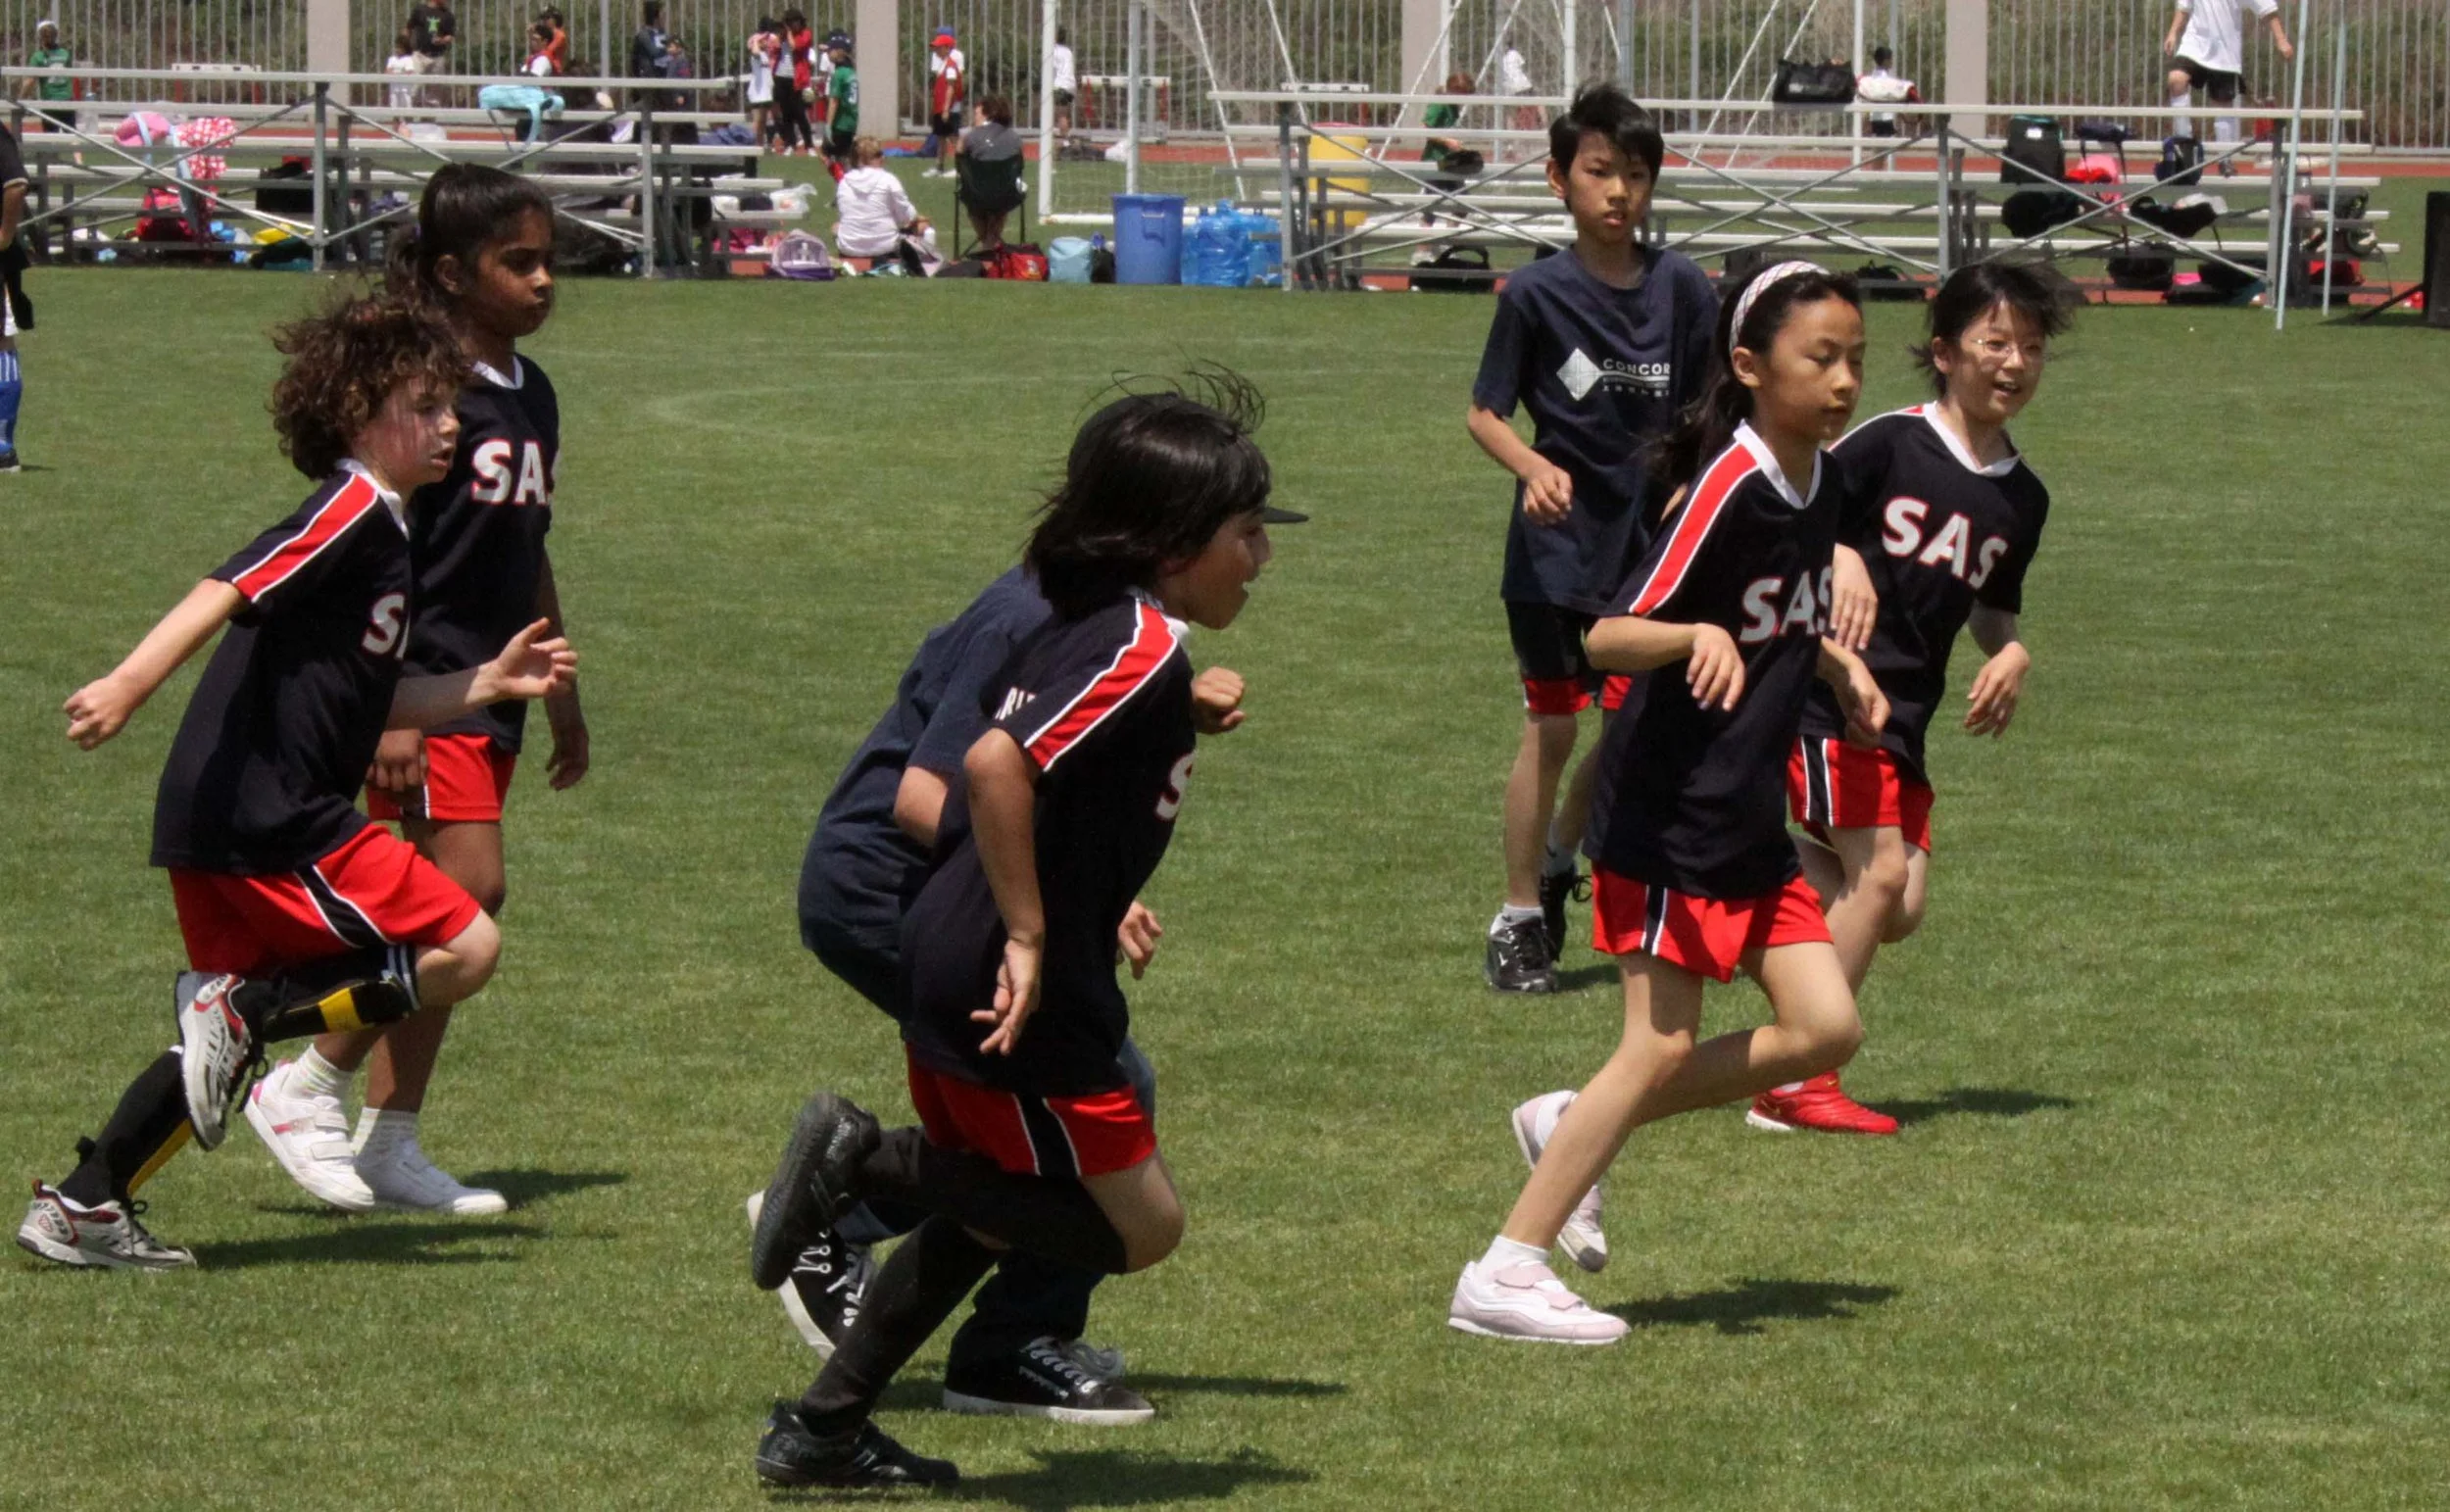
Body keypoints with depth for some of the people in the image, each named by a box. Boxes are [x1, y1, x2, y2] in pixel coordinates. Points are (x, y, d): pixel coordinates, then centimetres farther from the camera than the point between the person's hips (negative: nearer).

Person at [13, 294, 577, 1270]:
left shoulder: (376, 531, 21)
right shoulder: (351, 513, -9)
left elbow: (368, 701, 28)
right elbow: (228, 592, -22)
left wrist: (493, 683, 28)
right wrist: (128, 686, -33)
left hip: (221, 825, 10)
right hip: (267, 818, -10)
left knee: (226, 1042, 16)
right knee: (465, 949, -8)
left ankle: (81, 1208, 15)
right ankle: (248, 1007, -10)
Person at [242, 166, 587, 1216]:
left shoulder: (532, 396, 13)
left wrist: (561, 695, 26)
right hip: (423, 680, -8)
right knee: (467, 889, -15)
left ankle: (388, 1142, 12)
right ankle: (302, 1089, -3)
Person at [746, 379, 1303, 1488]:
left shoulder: (1086, 628, 12)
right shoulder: (1144, 648, -17)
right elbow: (996, 764, -30)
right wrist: (1030, 939, -23)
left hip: (946, 969, 10)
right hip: (1012, 992, -10)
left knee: (983, 1217, 25)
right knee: (1136, 1225, 2)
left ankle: (822, 1432, 27)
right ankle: (872, 1160, -5)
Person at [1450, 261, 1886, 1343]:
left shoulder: (1816, 483, 7)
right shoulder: (1725, 489, -19)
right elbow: (1609, 636, -24)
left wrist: (1842, 668, 9)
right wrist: (1701, 636, -41)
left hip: (1751, 824, 8)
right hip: (1670, 814, -8)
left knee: (1824, 1028, 3)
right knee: (1663, 1046, -7)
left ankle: (1575, 1127, 15)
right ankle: (1507, 1273, 0)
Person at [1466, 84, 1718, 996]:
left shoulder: (1682, 288, -2)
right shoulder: (1537, 293, -9)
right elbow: (1485, 414, -5)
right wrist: (1533, 468, -22)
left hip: (1650, 539, 3)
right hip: (1555, 543, -3)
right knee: (1552, 725, -1)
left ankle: (1561, 860, 33)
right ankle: (1519, 920, 11)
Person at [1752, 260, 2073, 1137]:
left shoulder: (2023, 499, 11)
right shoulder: (1890, 444, -9)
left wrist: (2012, 655, 2)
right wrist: (1839, 559, -28)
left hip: (1906, 715, 7)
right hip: (1826, 693, -7)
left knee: (1899, 912, -2)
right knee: (1881, 873, -16)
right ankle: (1795, 1086, -10)